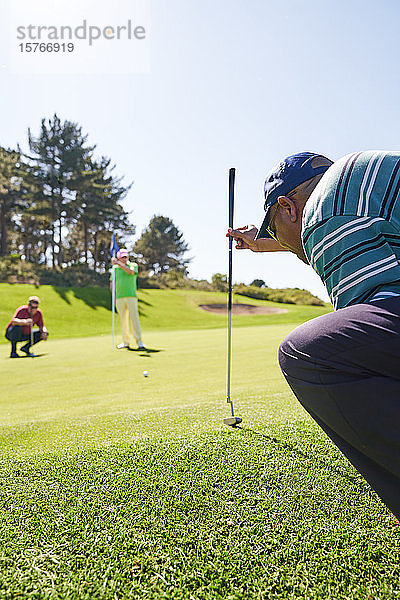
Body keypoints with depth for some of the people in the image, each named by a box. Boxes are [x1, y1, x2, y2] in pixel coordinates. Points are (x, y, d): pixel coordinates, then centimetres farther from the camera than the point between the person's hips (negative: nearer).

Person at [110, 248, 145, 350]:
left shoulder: (133, 265, 4)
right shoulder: (115, 268, 12)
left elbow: (130, 271, -20)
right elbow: (112, 283, 15)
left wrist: (118, 263, -20)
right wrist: (114, 297, 6)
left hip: (131, 296, -3)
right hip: (119, 298, 3)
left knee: (134, 318, -9)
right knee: (123, 320, 6)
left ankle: (139, 342, -8)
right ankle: (125, 342, 13)